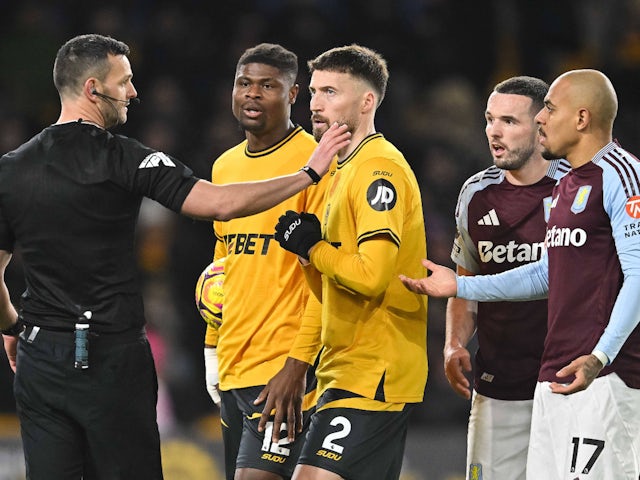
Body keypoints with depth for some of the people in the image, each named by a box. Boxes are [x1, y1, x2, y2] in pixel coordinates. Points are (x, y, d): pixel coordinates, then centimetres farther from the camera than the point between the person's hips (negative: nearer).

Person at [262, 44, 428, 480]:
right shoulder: (343, 170, 19)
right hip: (344, 372, 10)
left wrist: (311, 247, -9)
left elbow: (371, 276, -25)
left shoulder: (380, 170, -14)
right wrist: (297, 363, 17)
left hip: (373, 376, -10)